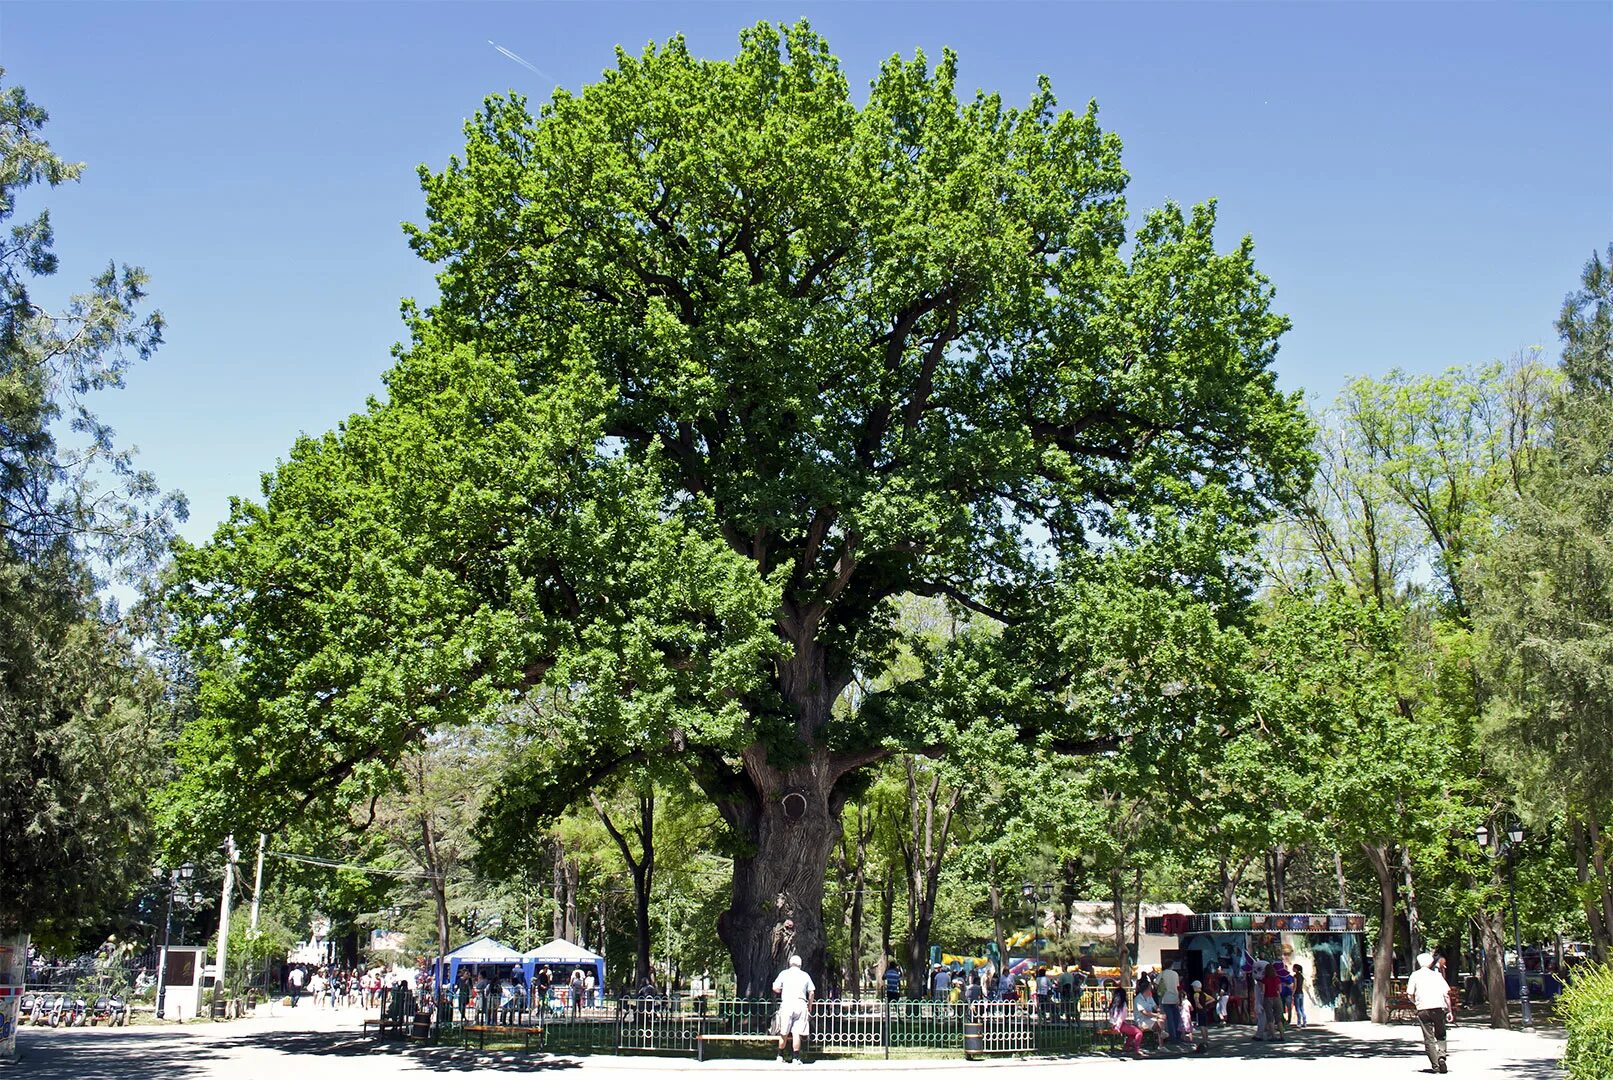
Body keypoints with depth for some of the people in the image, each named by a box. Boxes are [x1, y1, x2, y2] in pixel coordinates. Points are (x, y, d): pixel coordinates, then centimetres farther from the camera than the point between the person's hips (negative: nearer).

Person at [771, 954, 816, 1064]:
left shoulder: (784, 973, 6)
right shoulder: (805, 975, 10)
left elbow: (775, 988, 0)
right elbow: (812, 992, 9)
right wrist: (809, 1005, 23)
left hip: (787, 1003, -1)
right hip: (801, 1004, 1)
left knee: (784, 1032, 7)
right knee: (797, 1032, 1)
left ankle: (780, 1056, 16)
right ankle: (796, 1057, 0)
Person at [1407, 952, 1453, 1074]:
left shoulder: (1415, 975, 9)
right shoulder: (1437, 975, 13)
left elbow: (1410, 995, 2)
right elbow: (1446, 993, 6)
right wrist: (1449, 1011, 10)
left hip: (1423, 1009, -1)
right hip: (1439, 1007, 1)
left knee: (1429, 1039, 4)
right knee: (1441, 1036, 14)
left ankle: (1435, 1065, -1)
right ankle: (1441, 1056, -10)